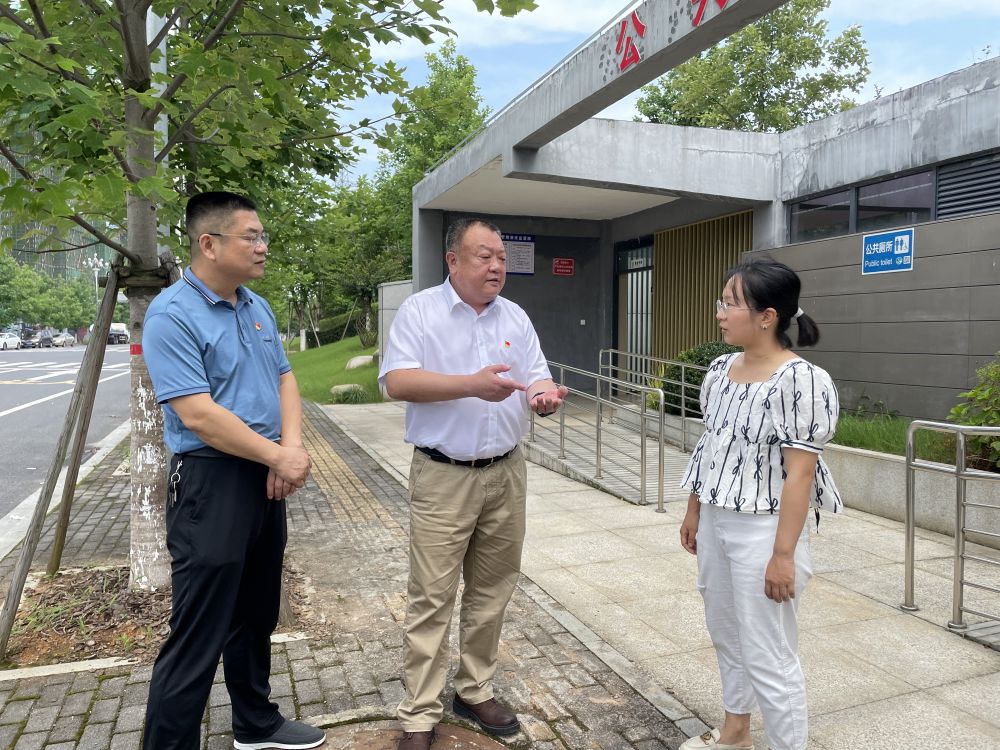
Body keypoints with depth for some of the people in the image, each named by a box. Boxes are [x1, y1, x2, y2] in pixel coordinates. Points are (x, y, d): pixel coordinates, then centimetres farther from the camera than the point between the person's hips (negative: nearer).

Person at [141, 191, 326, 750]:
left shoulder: (258, 308, 11)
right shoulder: (172, 316, -14)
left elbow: (285, 379, 12)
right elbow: (198, 415, -21)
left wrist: (292, 447, -6)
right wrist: (280, 457, -16)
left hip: (267, 479, 8)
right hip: (211, 481, -8)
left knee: (257, 617, 21)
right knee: (199, 635, 0)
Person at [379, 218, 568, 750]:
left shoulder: (515, 318, 10)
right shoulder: (419, 311, -4)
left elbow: (537, 378, 7)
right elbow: (396, 381, -15)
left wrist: (544, 395, -17)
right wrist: (472, 384, -23)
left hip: (506, 473, 5)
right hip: (443, 477, -4)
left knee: (491, 592, 13)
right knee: (432, 597, 0)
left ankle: (475, 690, 31)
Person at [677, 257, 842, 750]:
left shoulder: (800, 380, -19)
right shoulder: (721, 369, 4)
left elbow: (800, 473, -20)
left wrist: (783, 553, -20)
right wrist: (693, 511, 14)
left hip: (762, 530, -8)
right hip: (716, 522, 8)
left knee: (767, 656, 3)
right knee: (724, 634, 22)